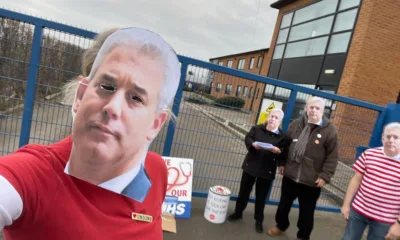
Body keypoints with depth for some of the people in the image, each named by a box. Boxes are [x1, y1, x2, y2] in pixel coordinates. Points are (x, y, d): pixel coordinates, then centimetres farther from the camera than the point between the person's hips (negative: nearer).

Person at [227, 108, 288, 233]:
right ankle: (238, 213, 34)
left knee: (261, 196, 10)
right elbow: (247, 139, -8)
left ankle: (259, 220, 28)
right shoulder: (257, 128, 1)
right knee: (244, 191, 15)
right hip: (251, 165, 1)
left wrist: (278, 150, -31)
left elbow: (284, 152, -9)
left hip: (267, 170, -1)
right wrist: (254, 144, -28)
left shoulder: (283, 136, -2)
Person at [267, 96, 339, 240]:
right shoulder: (296, 124, 4)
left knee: (307, 211, 13)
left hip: (311, 181, -4)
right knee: (284, 204, 21)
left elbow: (332, 157, -8)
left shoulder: (329, 130, -9)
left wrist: (325, 176, -13)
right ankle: (281, 225, 45)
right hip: (290, 174, 4)